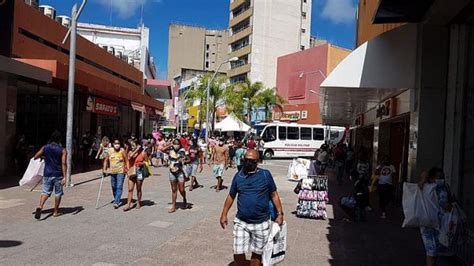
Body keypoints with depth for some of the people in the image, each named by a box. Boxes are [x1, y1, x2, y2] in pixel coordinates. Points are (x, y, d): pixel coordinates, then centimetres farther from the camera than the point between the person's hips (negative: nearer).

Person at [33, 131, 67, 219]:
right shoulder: (62, 150, -6)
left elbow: (35, 157, 5)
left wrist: (43, 156, 26)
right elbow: (63, 164, -13)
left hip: (47, 174, 2)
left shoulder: (45, 148, 2)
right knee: (58, 193, 11)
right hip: (58, 175, -2)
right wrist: (64, 177, -14)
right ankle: (55, 212, 18)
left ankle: (40, 207, -17)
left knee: (45, 192, 7)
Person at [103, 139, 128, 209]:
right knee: (114, 187, 14)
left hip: (121, 172, -4)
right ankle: (118, 200, 33)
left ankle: (116, 202, -11)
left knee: (119, 187, -11)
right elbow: (106, 160, 9)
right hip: (112, 172, 4)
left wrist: (128, 170, -11)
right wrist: (104, 169, 3)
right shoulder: (110, 151, -1)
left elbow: (126, 161, -6)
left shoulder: (122, 151, -9)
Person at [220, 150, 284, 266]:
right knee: (238, 253, 3)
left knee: (257, 253, 14)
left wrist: (280, 214, -2)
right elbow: (231, 196, 9)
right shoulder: (238, 176, -1)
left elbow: (274, 194, 1)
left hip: (261, 223, -1)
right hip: (241, 222, 2)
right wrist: (224, 214, 6)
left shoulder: (265, 174, -7)